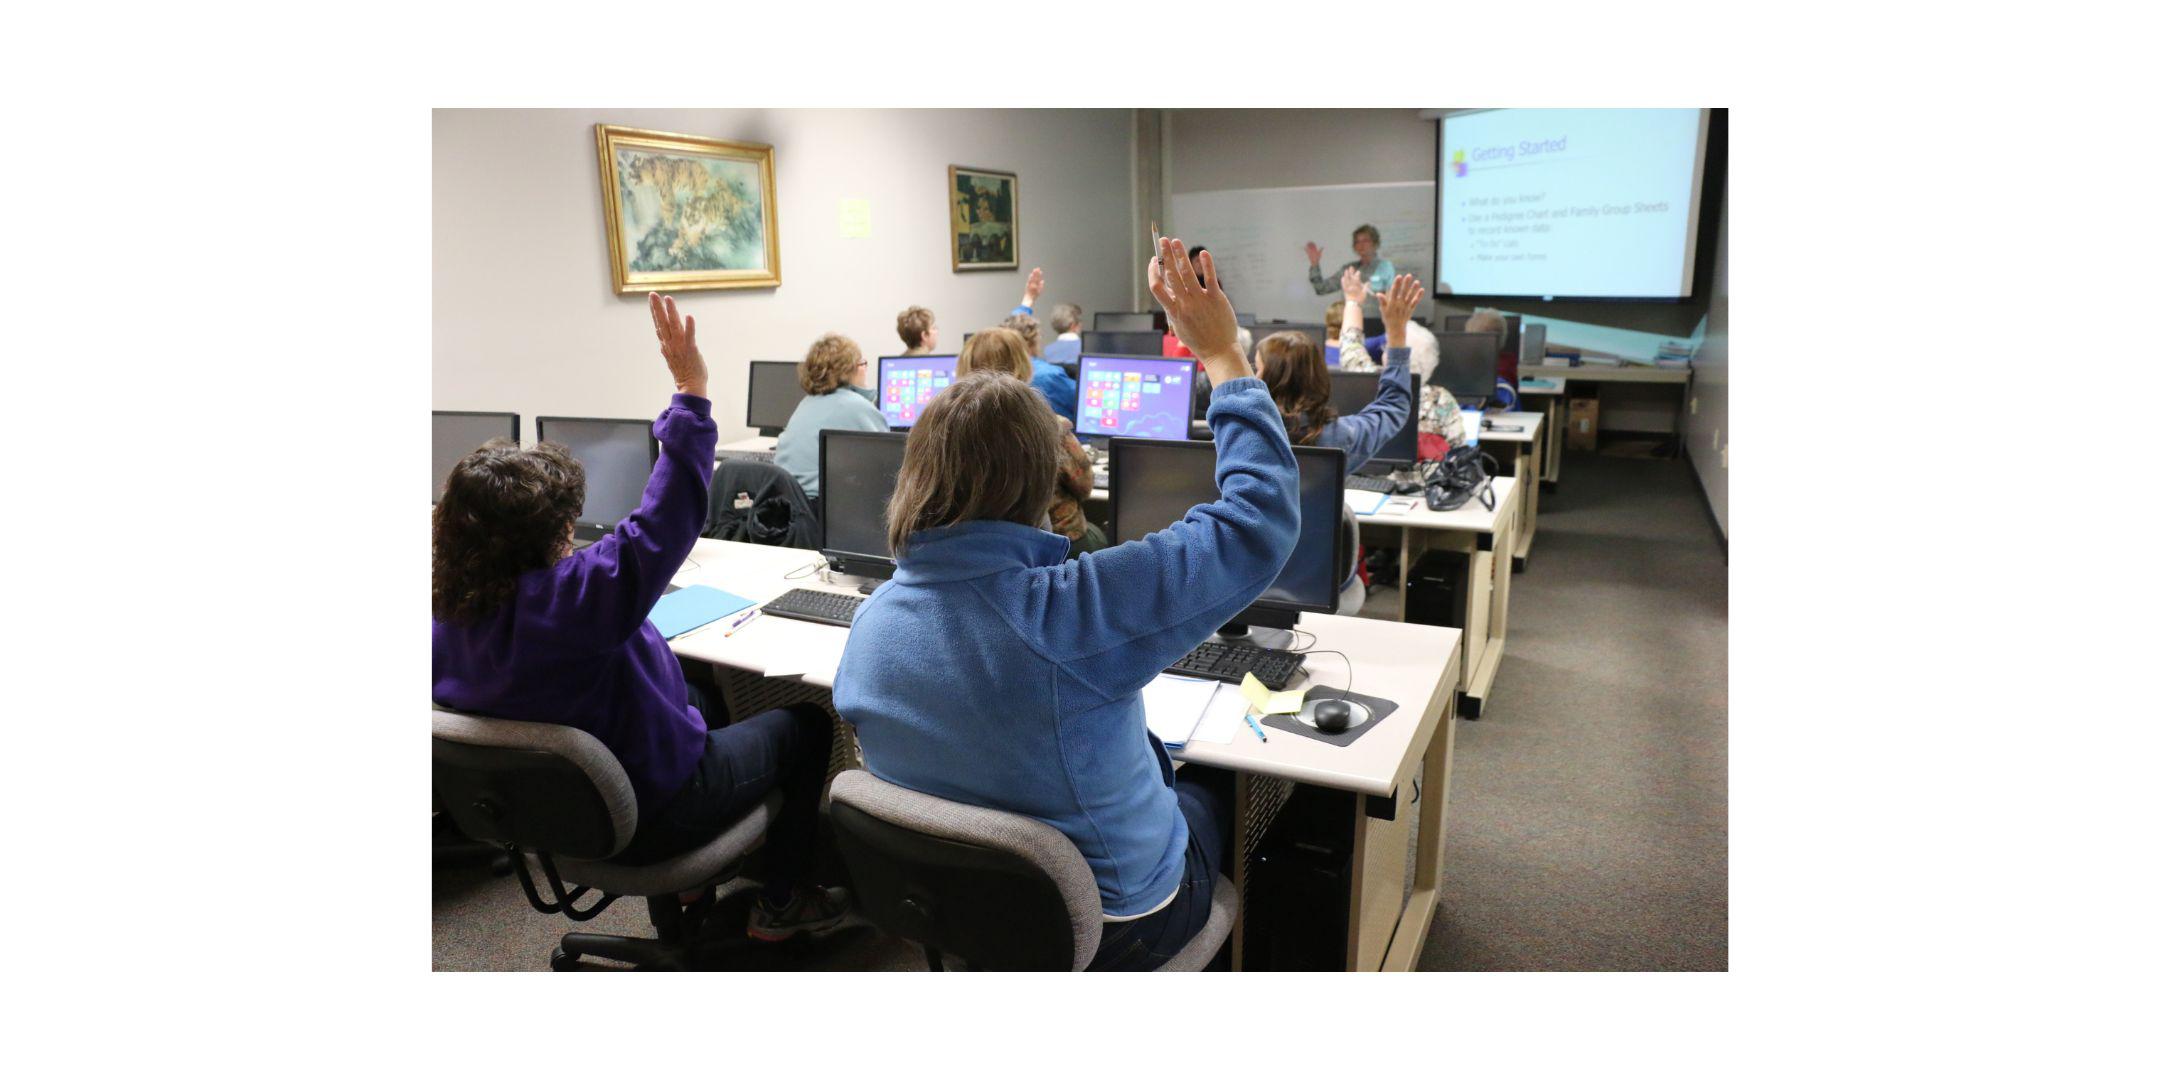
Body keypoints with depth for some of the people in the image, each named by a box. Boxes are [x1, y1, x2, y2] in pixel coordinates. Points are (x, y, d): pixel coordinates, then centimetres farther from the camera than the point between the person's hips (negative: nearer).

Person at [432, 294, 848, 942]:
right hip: (648, 819, -8)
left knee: (704, 696, 32)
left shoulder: (449, 617, -11)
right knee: (806, 725, 12)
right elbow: (665, 522, -38)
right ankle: (782, 902, 25)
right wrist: (691, 391, -38)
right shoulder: (566, 601, -37)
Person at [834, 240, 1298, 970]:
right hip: (1115, 925, -5)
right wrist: (1223, 357, -19)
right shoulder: (1069, 610, -36)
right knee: (1216, 785, 28)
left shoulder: (870, 621, -14)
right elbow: (1260, 522, -27)